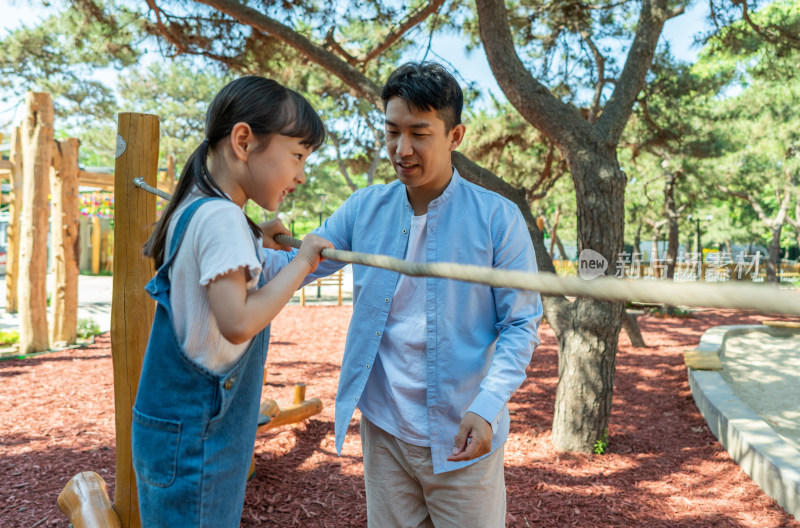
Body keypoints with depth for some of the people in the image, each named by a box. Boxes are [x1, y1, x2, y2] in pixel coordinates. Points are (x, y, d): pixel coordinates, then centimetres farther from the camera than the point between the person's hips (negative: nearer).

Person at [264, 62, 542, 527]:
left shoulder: (498, 218, -10)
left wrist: (487, 408, -21)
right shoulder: (365, 208, 0)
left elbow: (522, 323, -8)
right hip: (383, 431, 3)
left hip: (462, 439, -3)